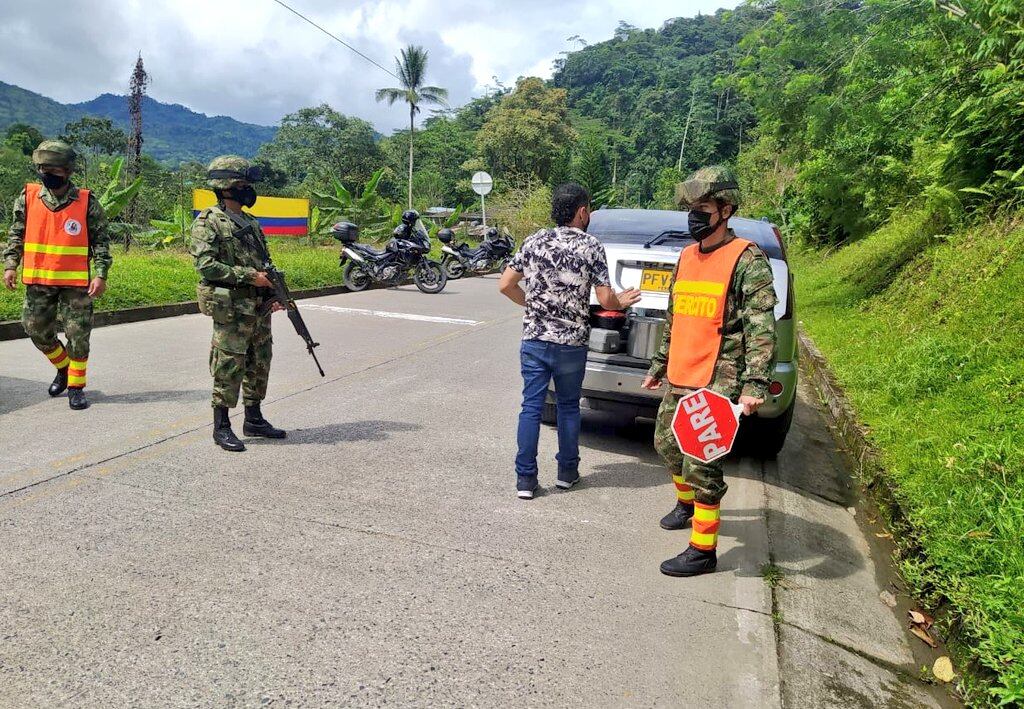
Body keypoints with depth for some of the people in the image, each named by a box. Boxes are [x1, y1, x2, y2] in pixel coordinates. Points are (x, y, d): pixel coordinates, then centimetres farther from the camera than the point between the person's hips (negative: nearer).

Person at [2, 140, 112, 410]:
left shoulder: (86, 202, -5)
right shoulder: (28, 197, 2)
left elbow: (101, 241, -2)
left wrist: (101, 274, -9)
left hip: (76, 282, -3)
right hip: (38, 280, 3)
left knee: (78, 336, 0)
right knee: (37, 331, 10)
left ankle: (76, 386, 14)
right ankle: (64, 367, 35)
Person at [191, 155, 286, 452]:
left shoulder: (250, 222, 16)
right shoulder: (208, 223, -9)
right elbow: (206, 265, -18)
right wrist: (248, 276, -19)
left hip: (259, 307, 8)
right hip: (232, 308, -8)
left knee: (259, 364, 13)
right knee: (229, 366, -3)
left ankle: (254, 419, 26)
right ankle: (221, 427, 9)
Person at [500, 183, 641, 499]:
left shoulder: (534, 242, 4)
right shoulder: (591, 247, -5)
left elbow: (506, 285, 6)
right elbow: (605, 299, -5)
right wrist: (621, 302, 16)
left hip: (533, 340, 2)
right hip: (571, 343, -2)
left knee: (531, 407, 5)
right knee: (568, 406, 15)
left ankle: (525, 479, 7)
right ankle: (567, 472, 26)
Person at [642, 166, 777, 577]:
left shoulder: (747, 260, -10)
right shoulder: (687, 256, 12)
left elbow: (762, 329, -15)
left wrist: (755, 385, -23)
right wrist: (659, 365, 23)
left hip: (717, 384, -8)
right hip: (678, 379, 8)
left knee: (701, 463, -5)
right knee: (666, 443, 20)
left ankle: (703, 550, 9)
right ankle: (686, 502, 47)